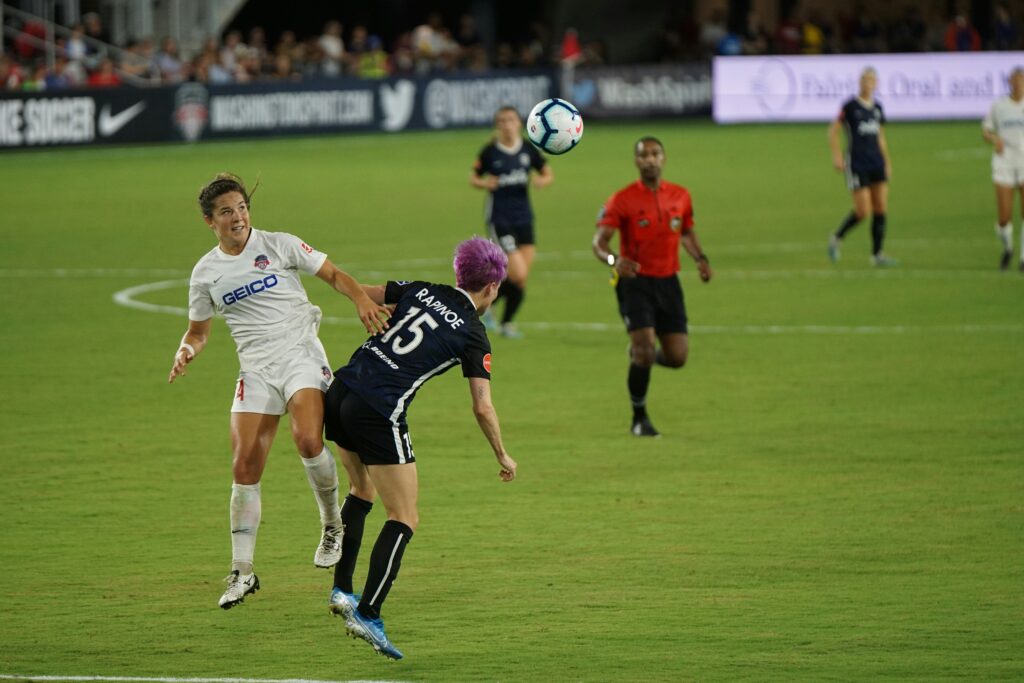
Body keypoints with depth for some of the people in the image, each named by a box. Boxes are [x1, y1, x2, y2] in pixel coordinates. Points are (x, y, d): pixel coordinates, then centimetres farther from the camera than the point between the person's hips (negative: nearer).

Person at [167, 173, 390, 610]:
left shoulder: (279, 246, 1)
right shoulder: (205, 273, 9)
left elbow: (333, 274, 7)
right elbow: (199, 330, 21)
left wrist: (362, 300, -13)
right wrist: (186, 351, -2)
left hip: (301, 356, -3)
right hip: (256, 370, 3)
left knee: (307, 439, -28)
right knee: (245, 466, -7)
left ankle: (333, 524, -2)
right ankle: (241, 571, 2)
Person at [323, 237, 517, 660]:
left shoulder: (421, 290, 12)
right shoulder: (473, 335, -1)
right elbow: (482, 407, -5)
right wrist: (502, 456, 9)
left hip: (340, 393, 7)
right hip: (379, 416, -7)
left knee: (362, 490, 30)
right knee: (404, 519, 2)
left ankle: (342, 590, 29)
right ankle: (367, 615, -8)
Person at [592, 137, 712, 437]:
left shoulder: (680, 196, 5)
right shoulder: (622, 200, -8)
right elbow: (599, 242, -11)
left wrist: (701, 259, 4)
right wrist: (614, 260, -33)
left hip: (668, 281, 4)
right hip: (635, 281, -4)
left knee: (677, 357, -2)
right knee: (644, 348, -17)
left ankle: (642, 353, 34)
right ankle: (639, 419, 3)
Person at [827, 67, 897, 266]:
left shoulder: (877, 108, 10)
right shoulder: (850, 106, -6)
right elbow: (833, 130, -4)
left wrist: (887, 162, 17)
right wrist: (836, 156, -11)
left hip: (876, 163, 6)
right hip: (857, 164, -6)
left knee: (881, 209, 0)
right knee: (862, 211, -9)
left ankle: (877, 254, 7)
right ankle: (836, 238, 15)